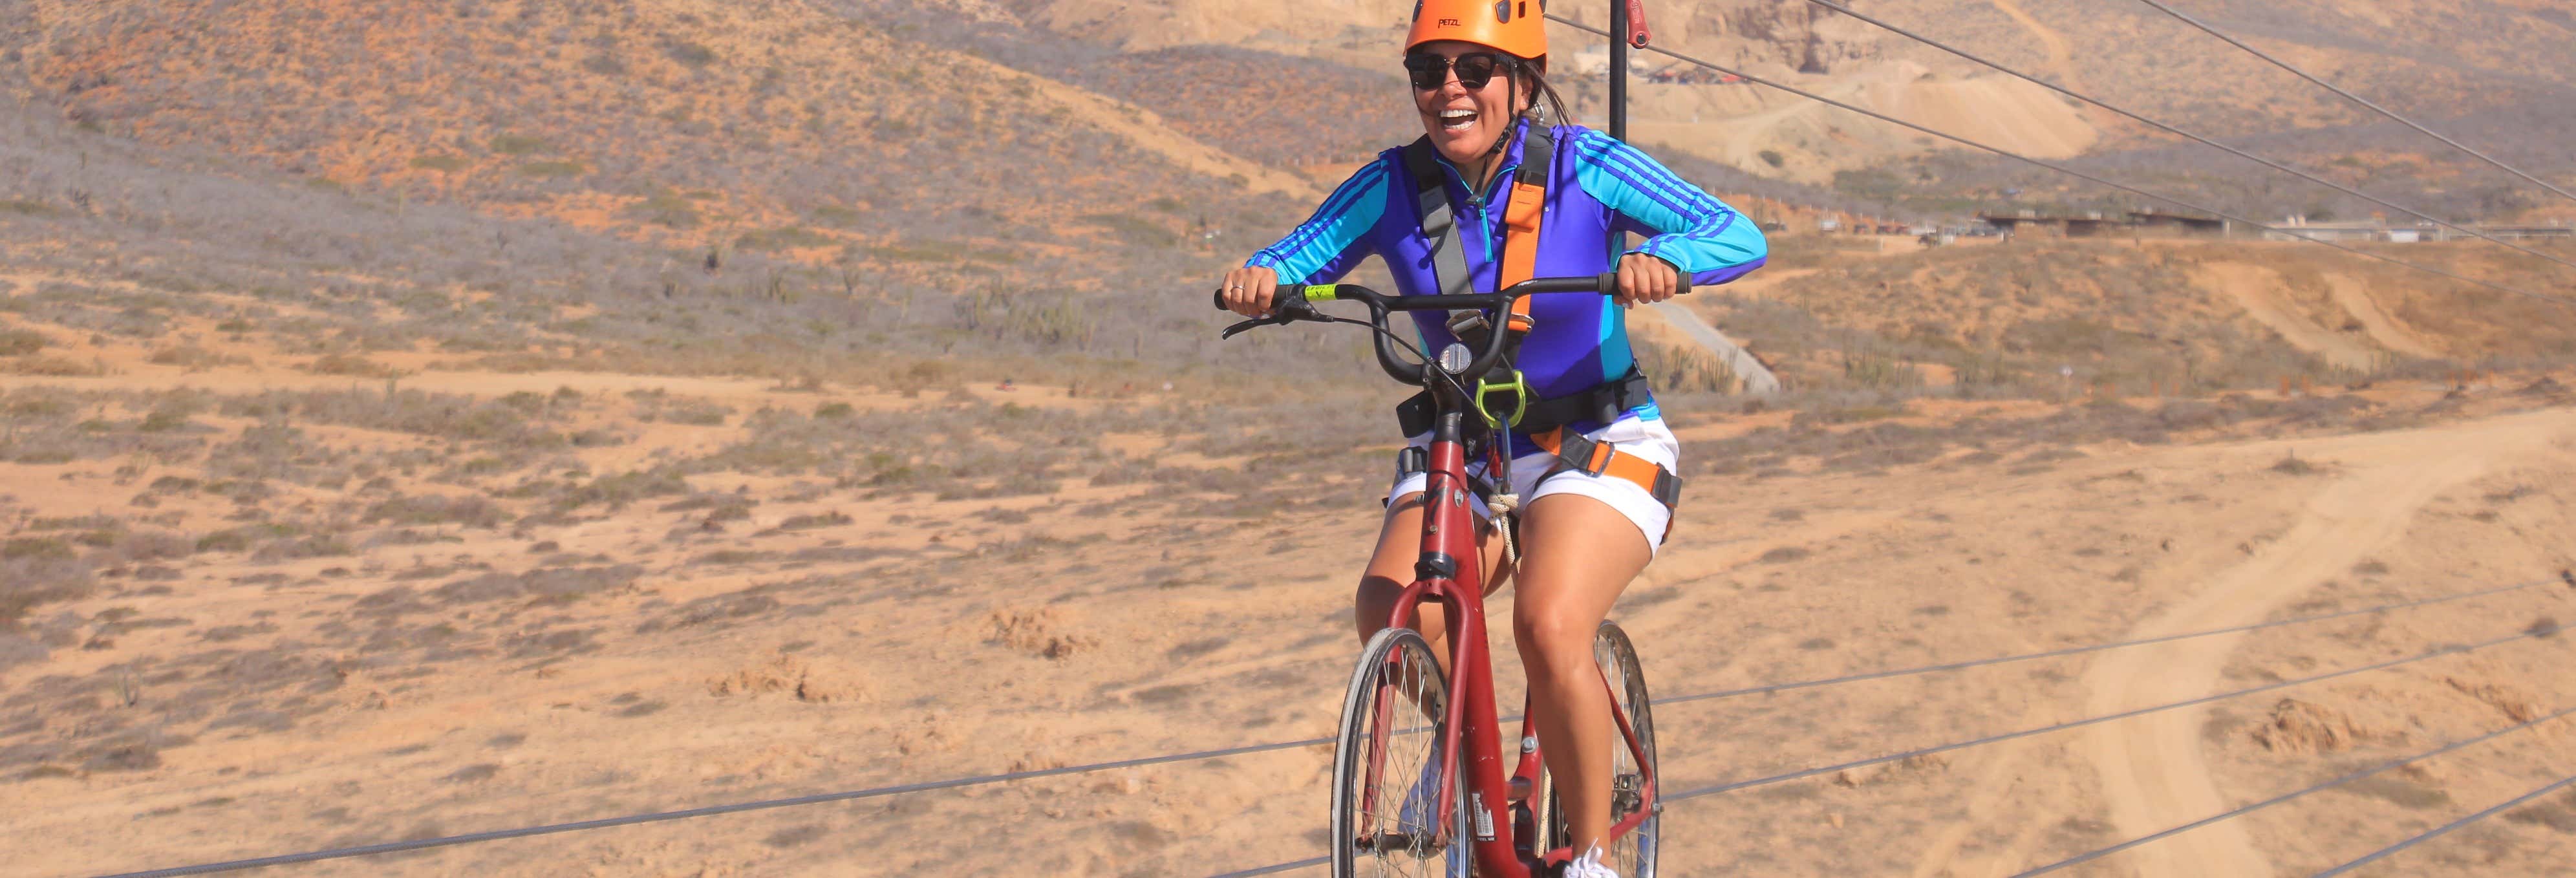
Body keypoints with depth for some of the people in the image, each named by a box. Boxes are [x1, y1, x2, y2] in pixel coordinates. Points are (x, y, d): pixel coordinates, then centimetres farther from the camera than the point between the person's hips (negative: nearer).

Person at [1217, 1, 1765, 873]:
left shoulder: (1584, 167, -13)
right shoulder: (1394, 187, -5)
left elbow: (1740, 235, -19)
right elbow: (1296, 259, -5)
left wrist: (1665, 259, -41)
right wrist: (1257, 281, -29)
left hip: (1599, 445, -3)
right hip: (1464, 449, 3)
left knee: (1550, 627, -29)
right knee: (1389, 607, -24)